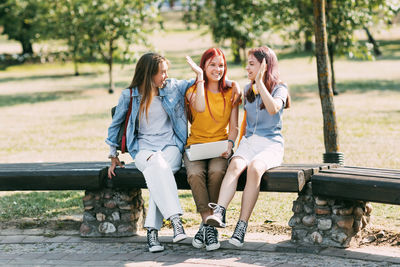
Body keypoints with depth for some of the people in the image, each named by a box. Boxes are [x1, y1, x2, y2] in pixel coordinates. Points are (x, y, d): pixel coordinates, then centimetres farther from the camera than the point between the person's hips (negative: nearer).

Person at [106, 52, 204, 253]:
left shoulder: (172, 87, 10)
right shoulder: (129, 95, 5)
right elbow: (115, 125, 16)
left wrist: (199, 73, 6)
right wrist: (113, 157, 17)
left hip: (171, 146, 1)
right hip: (144, 148, -1)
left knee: (158, 173, -34)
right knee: (158, 166, -38)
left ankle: (152, 229, -40)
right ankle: (175, 220, -49)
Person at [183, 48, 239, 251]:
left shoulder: (230, 92, 10)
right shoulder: (193, 90, 5)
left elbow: (234, 127, 9)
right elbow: (199, 107, -20)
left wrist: (230, 144, -11)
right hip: (195, 145, 0)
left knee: (216, 172, -33)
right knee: (195, 174, -33)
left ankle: (206, 226, -21)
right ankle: (209, 223, -29)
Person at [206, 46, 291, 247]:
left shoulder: (279, 89, 2)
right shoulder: (248, 90, 20)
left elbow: (273, 108, -19)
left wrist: (260, 82, -19)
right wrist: (239, 144, 18)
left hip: (271, 144, -4)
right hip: (249, 141, 4)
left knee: (254, 168, -36)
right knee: (235, 164, -31)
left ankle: (241, 226, -39)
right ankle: (219, 212, -51)